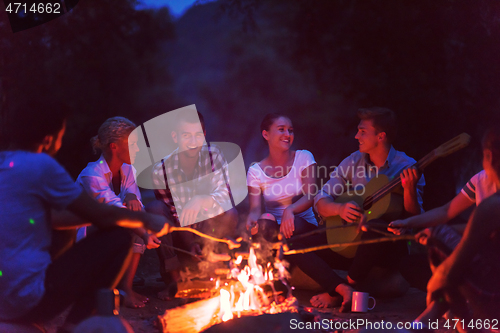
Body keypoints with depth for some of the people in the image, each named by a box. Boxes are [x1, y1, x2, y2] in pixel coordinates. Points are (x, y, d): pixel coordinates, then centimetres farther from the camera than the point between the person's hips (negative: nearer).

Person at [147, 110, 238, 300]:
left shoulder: (213, 156, -10)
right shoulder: (161, 170, -10)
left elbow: (225, 195, -23)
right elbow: (171, 211, -6)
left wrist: (202, 200, -46)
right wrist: (189, 243, -22)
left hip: (209, 231, 0)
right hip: (179, 235, 1)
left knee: (229, 213, -30)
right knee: (154, 208, -26)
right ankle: (173, 279, -20)